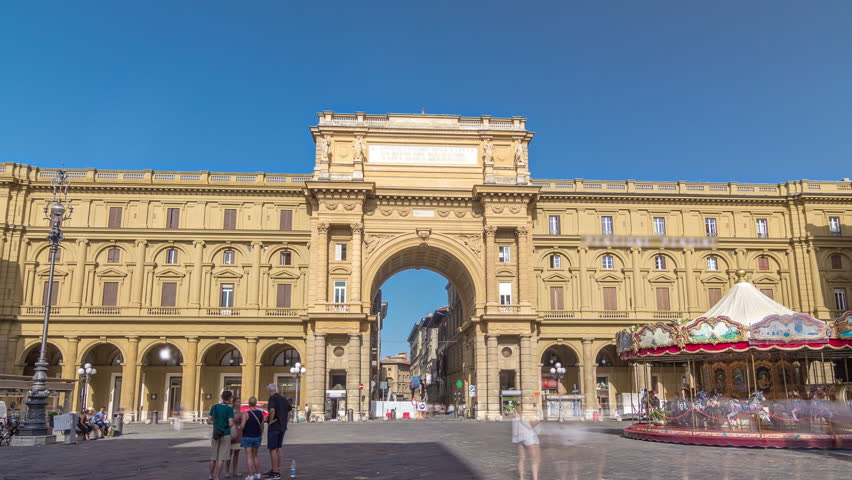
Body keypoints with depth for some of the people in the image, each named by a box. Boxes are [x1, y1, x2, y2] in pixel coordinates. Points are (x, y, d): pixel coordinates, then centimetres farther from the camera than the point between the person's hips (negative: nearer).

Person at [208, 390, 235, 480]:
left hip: (216, 434, 5)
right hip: (225, 435, -5)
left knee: (214, 457, 17)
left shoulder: (214, 407, 4)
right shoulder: (229, 409, -12)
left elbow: (209, 421, 6)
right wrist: (232, 424, 6)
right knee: (221, 458, -1)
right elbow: (230, 424, -16)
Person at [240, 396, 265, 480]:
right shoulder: (260, 413, 0)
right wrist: (260, 436, 18)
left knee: (249, 457, 0)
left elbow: (242, 426, -21)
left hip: (247, 437, -5)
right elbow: (262, 426, 7)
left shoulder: (246, 414, -15)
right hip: (257, 437, 5)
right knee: (255, 456, 17)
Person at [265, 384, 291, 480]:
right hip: (282, 427, 8)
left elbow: (272, 410, -28)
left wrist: (270, 421, -15)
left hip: (274, 427, -8)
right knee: (277, 449, 17)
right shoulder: (283, 399, 13)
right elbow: (289, 411, 19)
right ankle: (277, 469, 24)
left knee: (273, 449, -3)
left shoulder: (273, 398, -12)